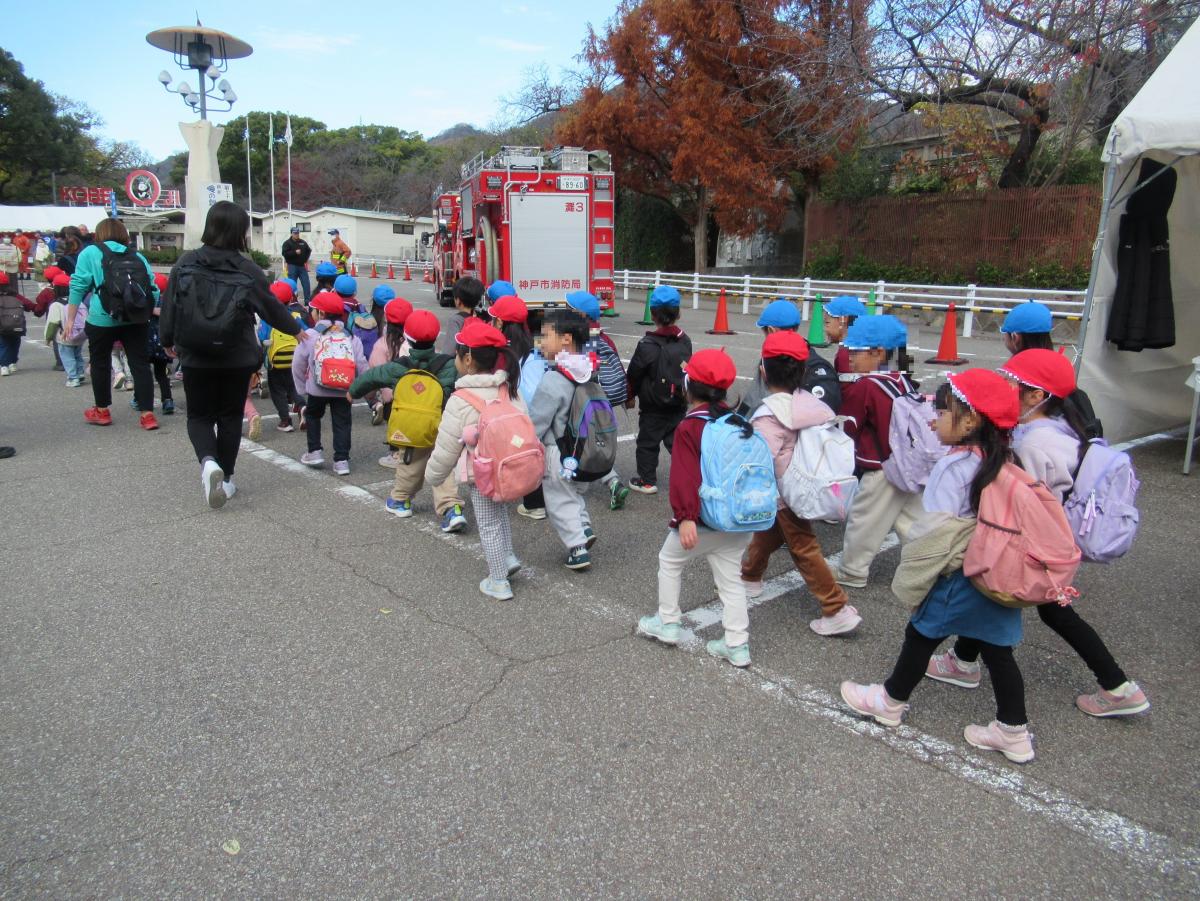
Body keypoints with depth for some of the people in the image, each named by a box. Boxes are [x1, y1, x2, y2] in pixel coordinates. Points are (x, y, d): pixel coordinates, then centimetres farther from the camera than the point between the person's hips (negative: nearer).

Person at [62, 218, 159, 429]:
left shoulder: (89, 253, 6)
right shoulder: (137, 256, 13)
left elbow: (78, 286, 0)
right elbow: (153, 289, 12)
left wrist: (70, 318, 3)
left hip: (102, 319, -2)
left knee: (100, 363, 14)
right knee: (140, 364, 4)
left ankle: (102, 411, 25)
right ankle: (147, 414, 0)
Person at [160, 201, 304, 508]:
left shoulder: (186, 264, -6)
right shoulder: (248, 271, -9)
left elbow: (169, 307, 0)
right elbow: (272, 308, 3)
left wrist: (168, 341, 17)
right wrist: (296, 329, 21)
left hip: (195, 357, 1)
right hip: (237, 358, 0)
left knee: (199, 415, 15)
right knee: (230, 417, 15)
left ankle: (208, 461, -12)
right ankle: (225, 479, 20)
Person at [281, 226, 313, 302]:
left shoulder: (303, 242, 12)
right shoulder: (287, 243, -1)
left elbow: (308, 250, 22)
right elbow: (285, 253, -13)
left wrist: (305, 259, 9)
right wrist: (295, 252, -20)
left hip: (302, 266, 4)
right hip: (292, 266, -4)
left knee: (306, 284, 1)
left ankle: (308, 301, 5)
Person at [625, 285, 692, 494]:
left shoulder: (647, 345, -16)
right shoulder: (685, 342, 0)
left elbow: (634, 373, -8)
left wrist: (630, 396, 8)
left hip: (653, 408, -4)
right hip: (679, 406, 4)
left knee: (647, 442, 9)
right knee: (677, 441, 12)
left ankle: (647, 480, 17)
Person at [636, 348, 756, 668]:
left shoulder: (688, 428, -16)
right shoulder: (739, 422, 4)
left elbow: (685, 477, -24)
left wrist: (686, 517, -26)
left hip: (702, 519, -6)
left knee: (669, 561, 18)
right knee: (731, 578, 13)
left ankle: (667, 623, 26)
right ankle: (737, 645, 15)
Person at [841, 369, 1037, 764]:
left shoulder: (955, 467, -20)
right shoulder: (1003, 462, 4)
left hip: (959, 578, -7)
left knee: (921, 635, 11)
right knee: (997, 650, 15)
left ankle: (890, 701, 30)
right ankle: (1014, 731, 26)